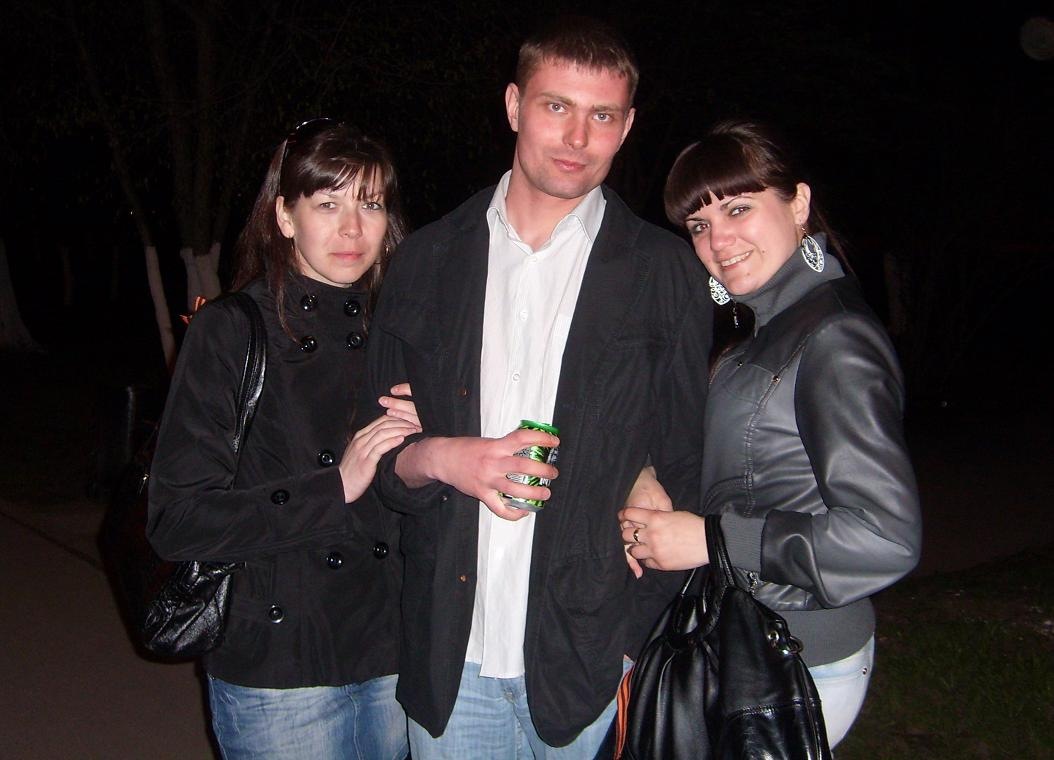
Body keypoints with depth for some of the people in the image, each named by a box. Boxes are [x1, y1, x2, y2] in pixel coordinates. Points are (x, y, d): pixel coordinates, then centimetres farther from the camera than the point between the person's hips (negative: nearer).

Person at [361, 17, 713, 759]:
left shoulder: (665, 271, 1)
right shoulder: (427, 261, 6)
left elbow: (689, 462, 2)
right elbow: (381, 452, 10)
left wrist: (656, 652, -4)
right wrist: (439, 459, -12)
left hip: (598, 653, -1)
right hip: (450, 656, 2)